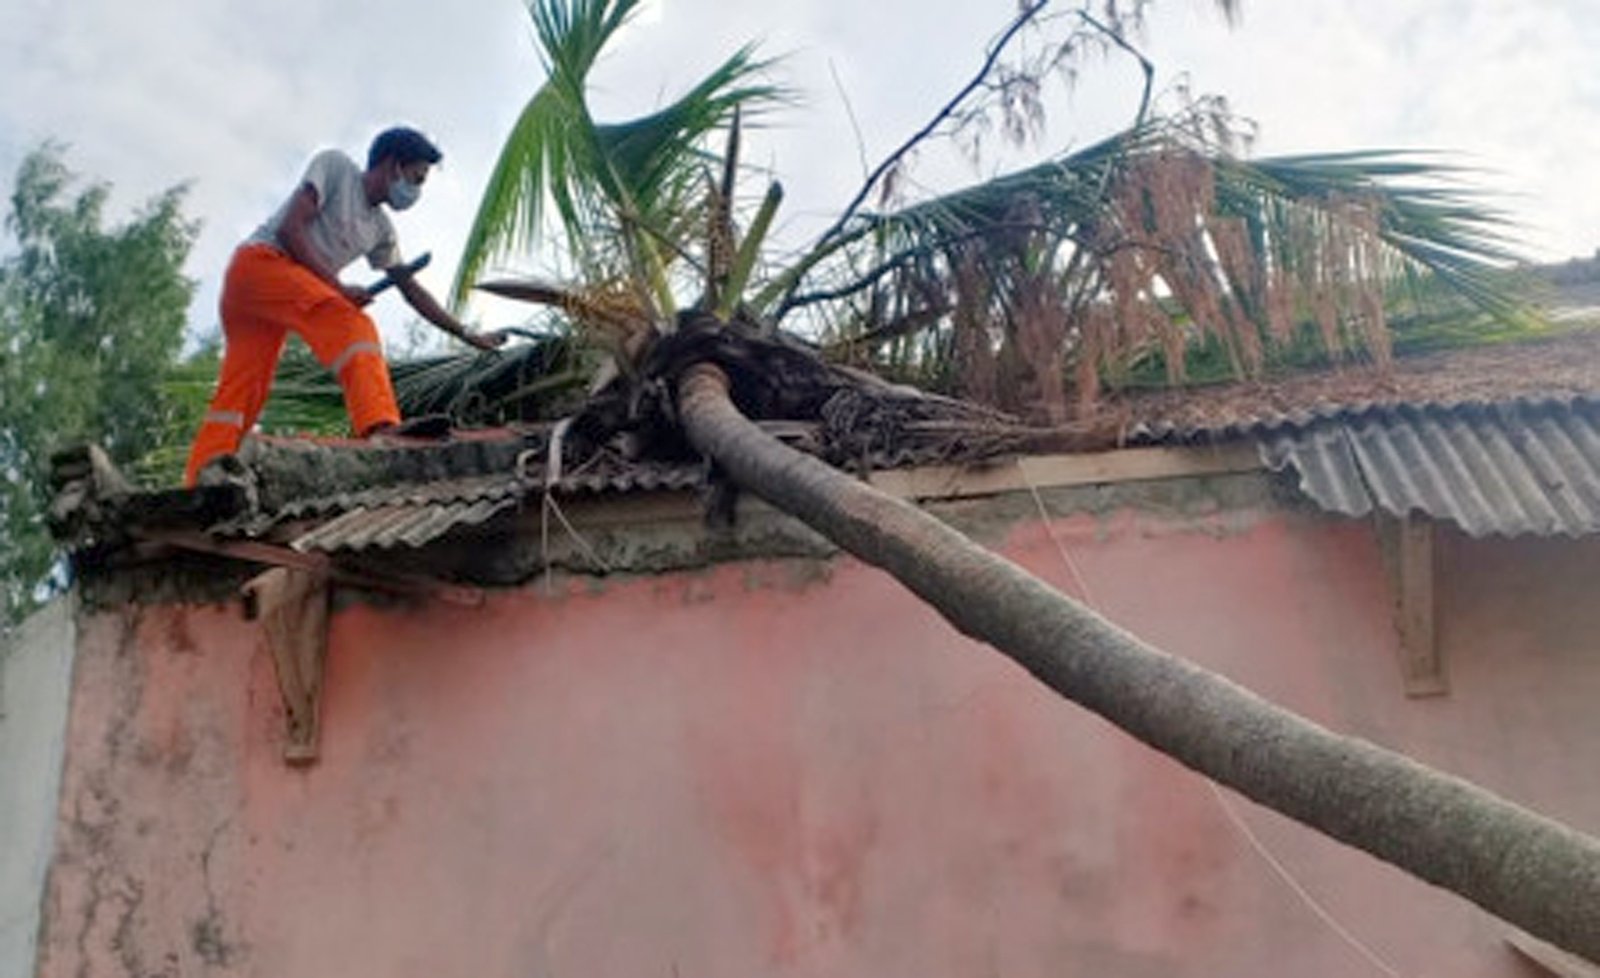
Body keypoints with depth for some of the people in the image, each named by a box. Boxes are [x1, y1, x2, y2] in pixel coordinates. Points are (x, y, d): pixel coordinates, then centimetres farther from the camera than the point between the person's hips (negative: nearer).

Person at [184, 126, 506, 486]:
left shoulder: (380, 229, 19)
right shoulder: (334, 165, -2)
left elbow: (411, 288, 21)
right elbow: (289, 230, -12)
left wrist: (467, 336, 19)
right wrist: (340, 288, -15)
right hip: (260, 260, -9)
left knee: (242, 395, 0)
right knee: (352, 325, -27)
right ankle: (381, 427, -45)